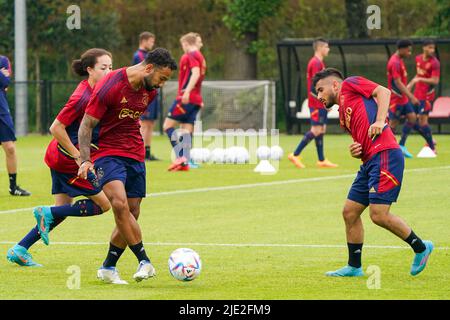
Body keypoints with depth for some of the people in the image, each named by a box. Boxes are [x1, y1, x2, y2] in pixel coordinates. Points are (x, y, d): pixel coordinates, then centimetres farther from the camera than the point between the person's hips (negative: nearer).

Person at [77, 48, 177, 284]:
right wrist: (85, 160, -22)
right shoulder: (109, 86, -16)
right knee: (120, 204, -26)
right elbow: (86, 125, -13)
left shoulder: (150, 91, 6)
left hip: (135, 156, 7)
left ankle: (108, 268, 17)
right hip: (107, 153, -7)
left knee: (131, 215, 3)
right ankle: (144, 262, -24)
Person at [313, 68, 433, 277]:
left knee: (378, 215, -13)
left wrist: (380, 121, -18)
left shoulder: (349, 85, 6)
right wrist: (356, 152, 6)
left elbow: (383, 92, -5)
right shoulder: (343, 115, 27)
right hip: (369, 162, 10)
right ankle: (354, 267, 18)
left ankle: (420, 248, 4)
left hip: (384, 155, -10)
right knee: (350, 212, 9)